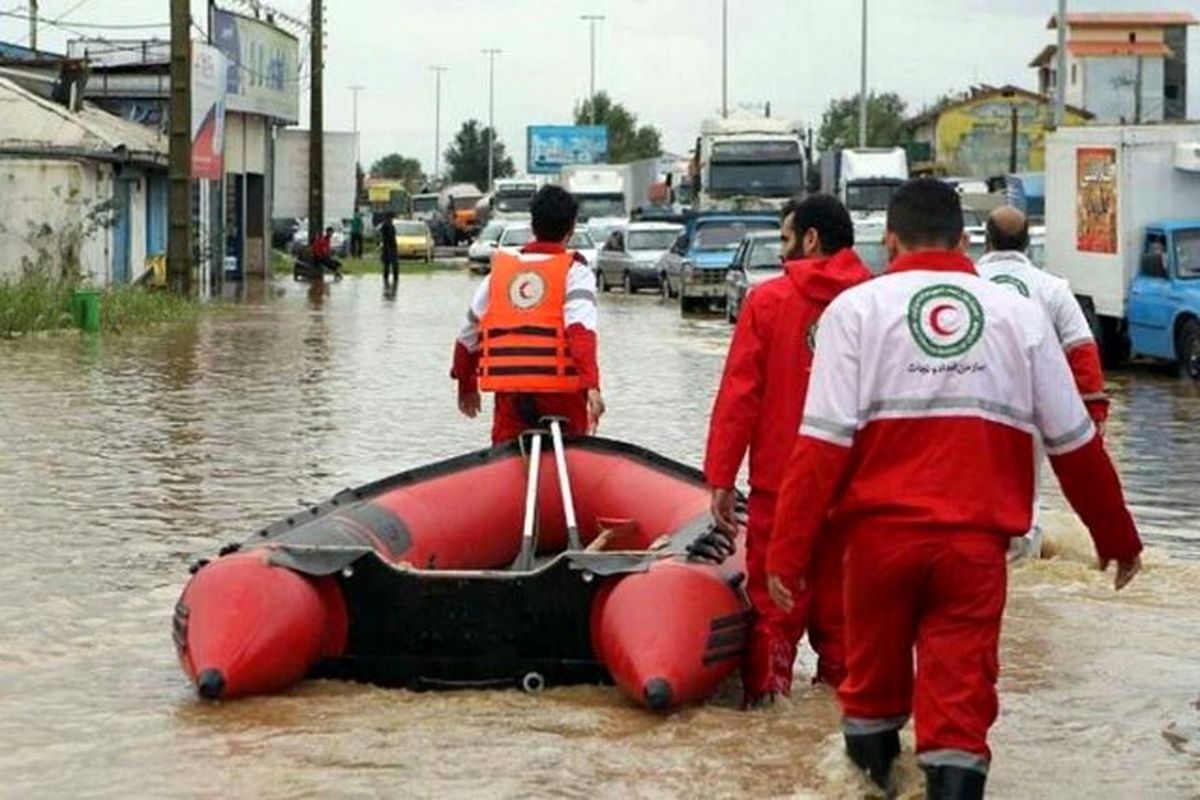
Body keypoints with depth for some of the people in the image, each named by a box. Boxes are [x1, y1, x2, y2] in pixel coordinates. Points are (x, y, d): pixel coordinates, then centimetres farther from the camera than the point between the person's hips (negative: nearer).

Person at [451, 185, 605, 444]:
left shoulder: (501, 269, 14)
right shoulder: (574, 271, 2)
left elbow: (468, 337, 19)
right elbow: (581, 329, -16)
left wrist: (466, 386, 34)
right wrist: (591, 385, -25)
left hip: (509, 392, 3)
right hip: (560, 391, -3)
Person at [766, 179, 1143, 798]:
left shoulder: (857, 308, 2)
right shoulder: (1020, 314, 8)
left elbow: (823, 443, -8)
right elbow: (1075, 444, 11)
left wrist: (787, 554, -7)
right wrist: (1118, 538, 23)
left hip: (882, 533, 0)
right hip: (976, 543, 0)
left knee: (873, 682, 19)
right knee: (960, 703, 2)